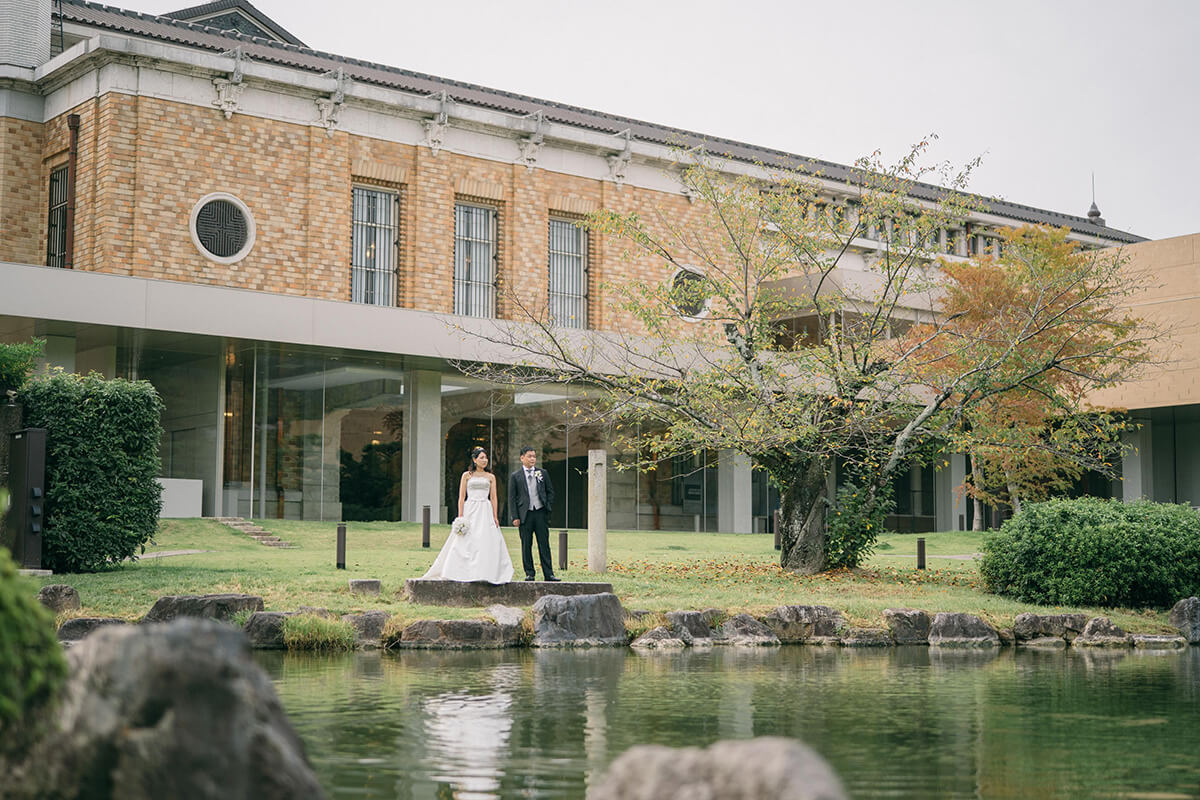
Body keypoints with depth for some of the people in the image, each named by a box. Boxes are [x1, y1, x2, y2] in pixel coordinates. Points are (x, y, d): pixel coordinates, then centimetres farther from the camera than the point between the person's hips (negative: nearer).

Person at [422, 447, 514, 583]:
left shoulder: (490, 477, 12)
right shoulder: (467, 475, 8)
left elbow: (493, 498, 9)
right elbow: (461, 497, 4)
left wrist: (495, 517, -1)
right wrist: (460, 517, -5)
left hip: (485, 512, 1)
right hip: (470, 511, -1)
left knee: (487, 543, -7)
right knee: (466, 544, -7)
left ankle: (484, 574, -5)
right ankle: (464, 573, -4)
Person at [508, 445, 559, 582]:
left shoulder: (542, 473, 10)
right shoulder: (515, 476, 3)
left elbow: (550, 492, 15)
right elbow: (512, 498, 2)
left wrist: (548, 508, 5)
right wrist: (515, 517, -5)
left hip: (541, 513, 1)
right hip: (525, 514, -1)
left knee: (544, 545, 1)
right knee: (526, 546, 2)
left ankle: (548, 574, 2)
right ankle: (529, 573, 9)